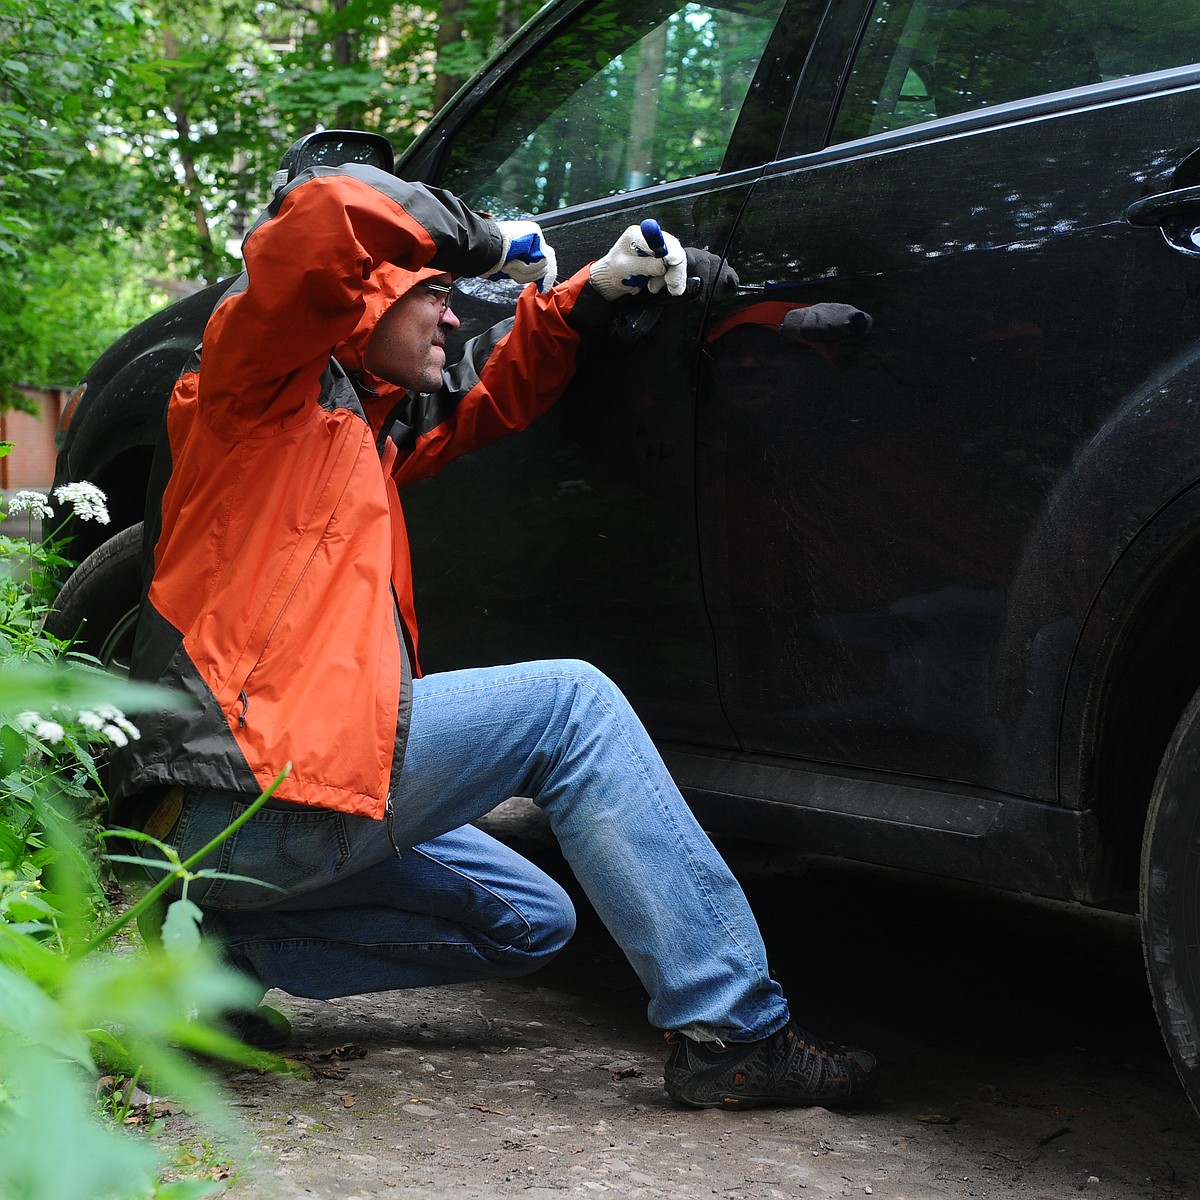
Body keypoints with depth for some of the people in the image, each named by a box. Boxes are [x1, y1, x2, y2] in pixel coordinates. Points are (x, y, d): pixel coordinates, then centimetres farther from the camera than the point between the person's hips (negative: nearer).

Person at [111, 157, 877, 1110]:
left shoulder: (365, 421, 25)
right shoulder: (264, 380, -1)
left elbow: (494, 392, 34)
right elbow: (329, 213, -20)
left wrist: (595, 289, 18)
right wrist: (486, 241, -6)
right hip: (256, 789, -11)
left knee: (531, 922, 18)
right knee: (568, 705, -11)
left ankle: (238, 947, 9)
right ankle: (730, 1031, -13)